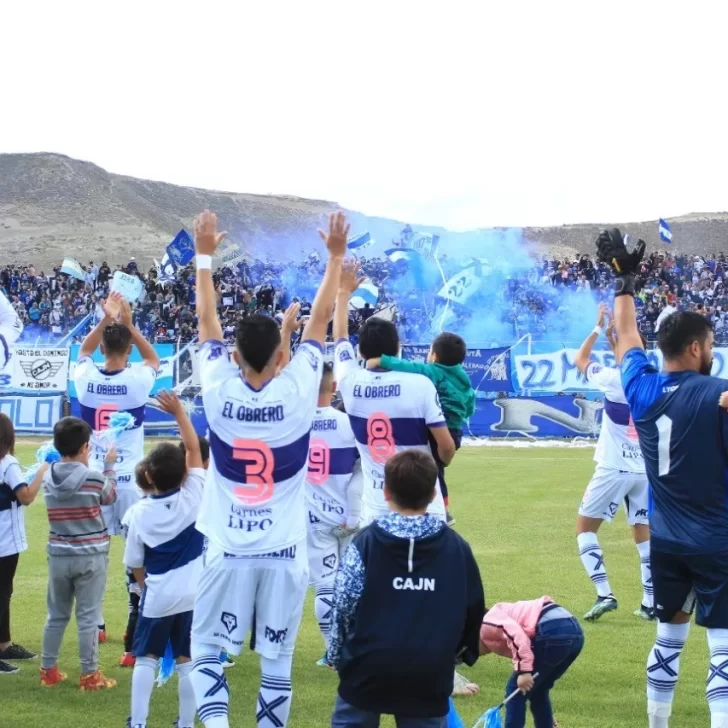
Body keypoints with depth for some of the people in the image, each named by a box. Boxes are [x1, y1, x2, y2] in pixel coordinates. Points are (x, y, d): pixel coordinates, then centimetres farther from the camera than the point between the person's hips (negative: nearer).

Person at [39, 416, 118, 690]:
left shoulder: (48, 478, -2)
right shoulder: (94, 478, -13)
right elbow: (110, 496, 7)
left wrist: (81, 464, 19)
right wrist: (109, 465, 17)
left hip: (58, 556, 4)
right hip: (90, 556, -4)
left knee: (56, 615, 15)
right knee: (88, 617, 1)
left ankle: (48, 670, 23)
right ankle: (89, 675, 6)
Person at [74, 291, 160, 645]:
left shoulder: (85, 378, -6)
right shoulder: (138, 380, -11)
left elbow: (83, 351, 18)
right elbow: (153, 358, 12)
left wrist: (105, 320, 13)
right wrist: (128, 322, 8)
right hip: (130, 479, -2)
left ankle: (95, 626, 15)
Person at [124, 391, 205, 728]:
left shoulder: (139, 512, -8)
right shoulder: (193, 497, -9)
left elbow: (135, 563, 1)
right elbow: (194, 449, -1)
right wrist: (179, 412, -1)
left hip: (157, 596, -1)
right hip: (193, 595, 1)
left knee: (145, 659, 10)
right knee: (187, 661, 8)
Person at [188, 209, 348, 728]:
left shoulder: (219, 393, -8)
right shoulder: (298, 392, -9)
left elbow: (207, 321, 5)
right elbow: (320, 319, 2)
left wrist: (204, 256, 16)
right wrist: (336, 256, 12)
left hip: (229, 551, 0)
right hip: (284, 553, 0)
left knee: (207, 650, 9)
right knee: (277, 659, 9)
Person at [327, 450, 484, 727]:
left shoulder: (366, 542, -7)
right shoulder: (456, 547, 0)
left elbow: (344, 605, -5)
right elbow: (474, 610, 10)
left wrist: (336, 655, 12)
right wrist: (462, 652, 29)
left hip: (368, 669, -1)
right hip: (429, 674, 1)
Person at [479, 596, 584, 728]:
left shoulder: (486, 625, 13)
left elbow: (516, 633, -11)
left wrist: (523, 671, -13)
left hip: (553, 632, -9)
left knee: (515, 691, 7)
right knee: (538, 691, 26)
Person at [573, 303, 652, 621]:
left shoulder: (614, 379, -12)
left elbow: (580, 359, 6)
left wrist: (599, 327, 13)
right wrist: (614, 336, 22)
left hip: (613, 469, -5)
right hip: (645, 470, 5)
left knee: (585, 528, 7)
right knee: (644, 533, 13)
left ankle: (604, 594, -7)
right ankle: (650, 602, 9)